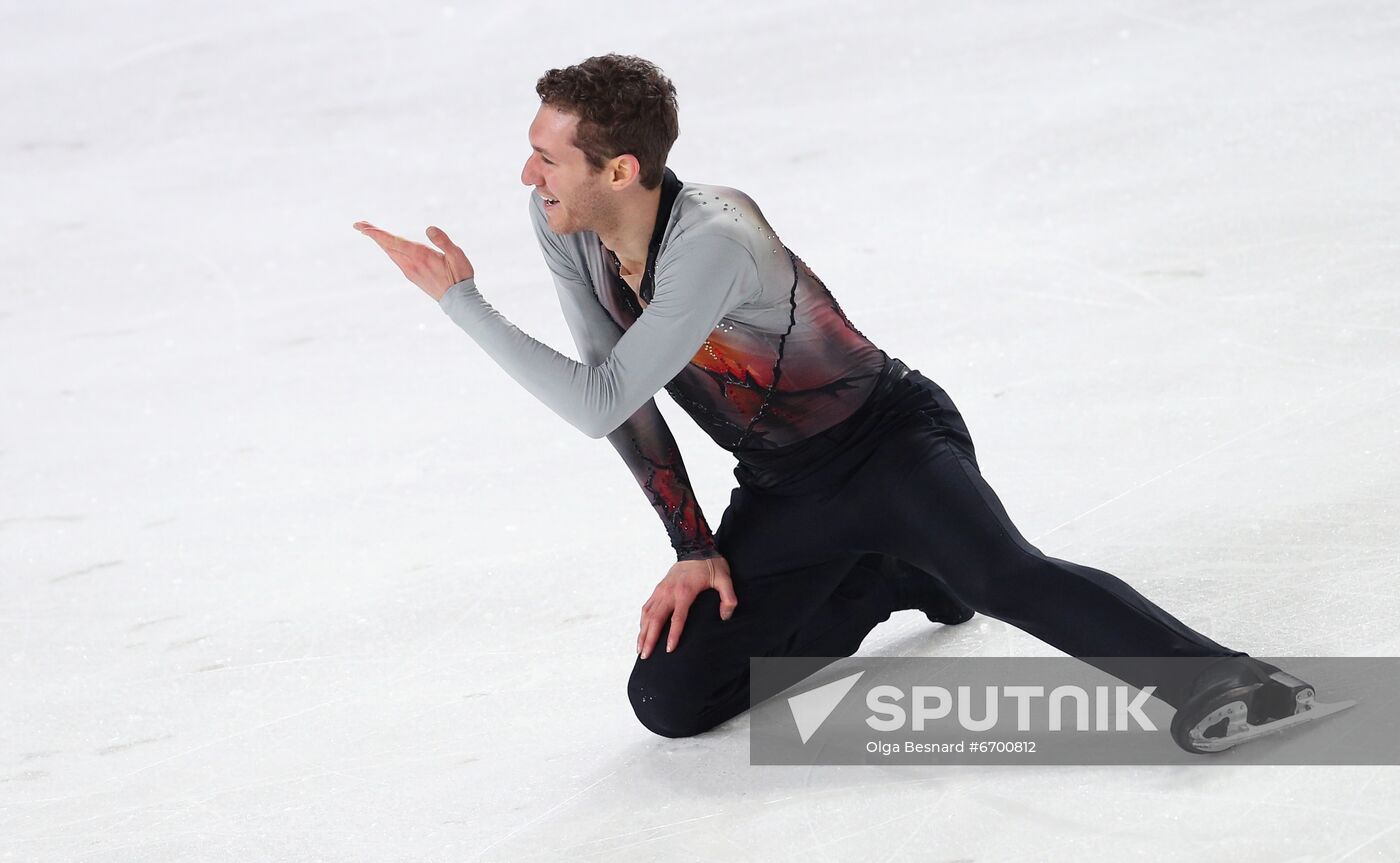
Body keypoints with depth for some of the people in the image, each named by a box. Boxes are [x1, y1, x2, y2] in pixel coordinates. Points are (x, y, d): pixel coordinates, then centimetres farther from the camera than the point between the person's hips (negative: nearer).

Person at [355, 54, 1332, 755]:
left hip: (890, 438, -8)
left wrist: (461, 299, -29)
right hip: (782, 492, 8)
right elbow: (620, 405, 2)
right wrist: (694, 551, -1)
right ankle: (886, 580, 13)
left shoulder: (712, 239, -32)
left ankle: (1214, 677, -40)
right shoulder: (564, 228, -8)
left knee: (1005, 575, -36)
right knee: (668, 697, -4)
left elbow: (601, 405, -32)